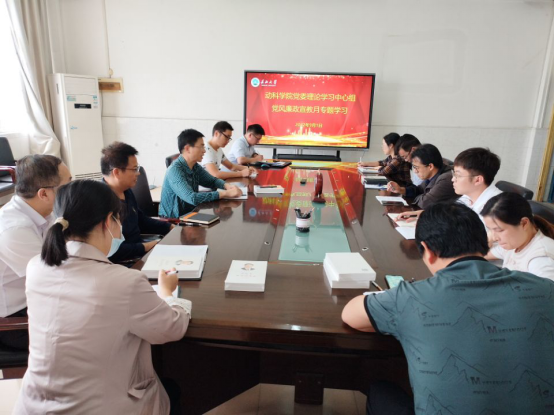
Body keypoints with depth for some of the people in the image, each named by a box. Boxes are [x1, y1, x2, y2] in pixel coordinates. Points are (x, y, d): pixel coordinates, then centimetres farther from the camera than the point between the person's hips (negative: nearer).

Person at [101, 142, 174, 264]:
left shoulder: (127, 191, 8)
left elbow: (142, 221, 21)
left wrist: (172, 228, 10)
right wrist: (145, 247, -22)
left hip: (140, 253, 9)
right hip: (122, 264, -9)